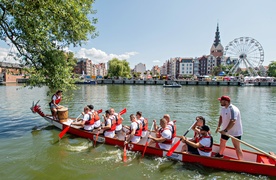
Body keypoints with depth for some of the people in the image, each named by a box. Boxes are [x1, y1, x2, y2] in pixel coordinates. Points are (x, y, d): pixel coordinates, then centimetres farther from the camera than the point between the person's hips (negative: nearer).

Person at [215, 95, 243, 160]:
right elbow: (221, 117, 9)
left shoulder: (233, 109, -29)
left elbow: (232, 122, -37)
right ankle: (220, 154, 45)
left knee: (237, 147, -4)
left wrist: (225, 130, -41)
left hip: (235, 131, -9)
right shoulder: (223, 108, -1)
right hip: (225, 130, 9)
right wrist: (219, 126, -1)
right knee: (222, 142, 23)